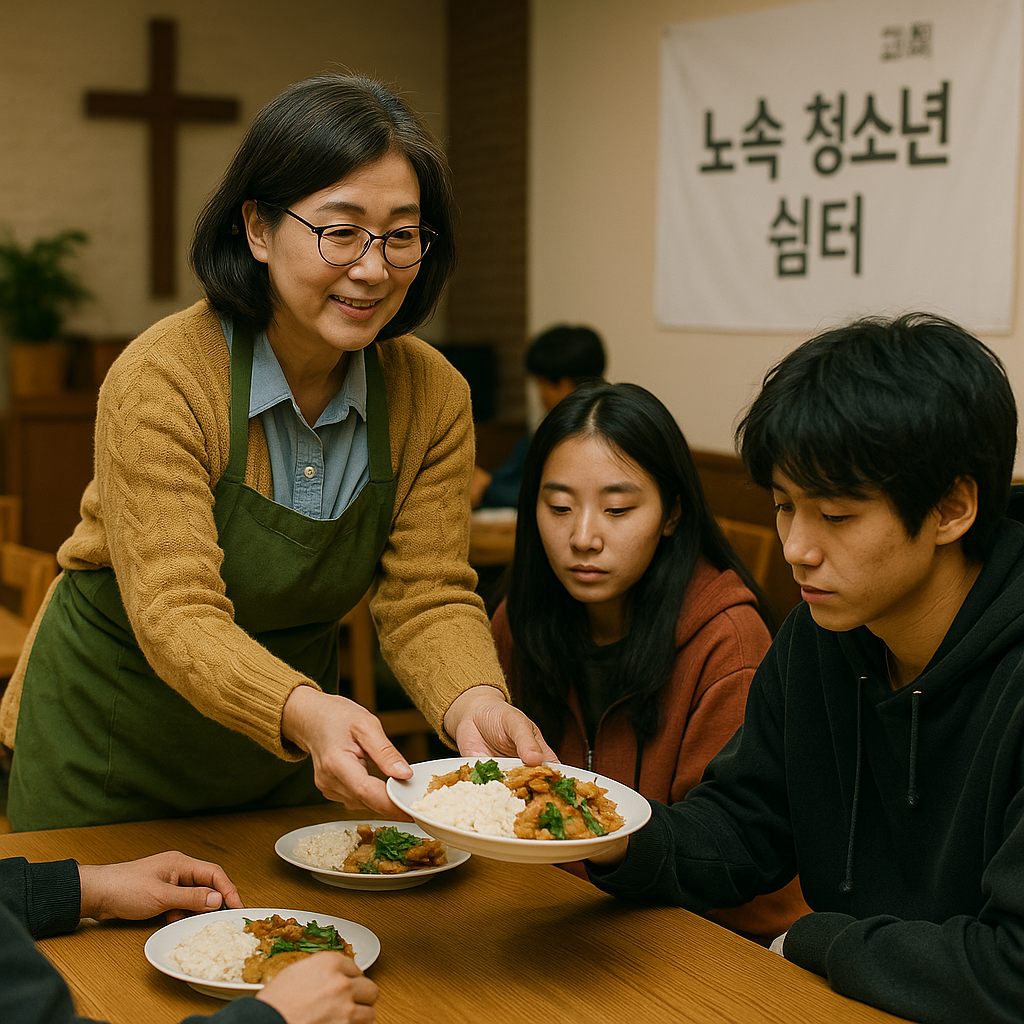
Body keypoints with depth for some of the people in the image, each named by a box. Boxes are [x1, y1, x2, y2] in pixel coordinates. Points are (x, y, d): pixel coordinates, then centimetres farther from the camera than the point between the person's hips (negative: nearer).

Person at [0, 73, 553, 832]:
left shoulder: (434, 397, -14)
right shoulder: (161, 380, -28)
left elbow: (428, 597, -16)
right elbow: (177, 614, -34)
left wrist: (475, 705, -38)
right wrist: (306, 713, -53)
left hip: (287, 749, 4)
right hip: (110, 751, -4)